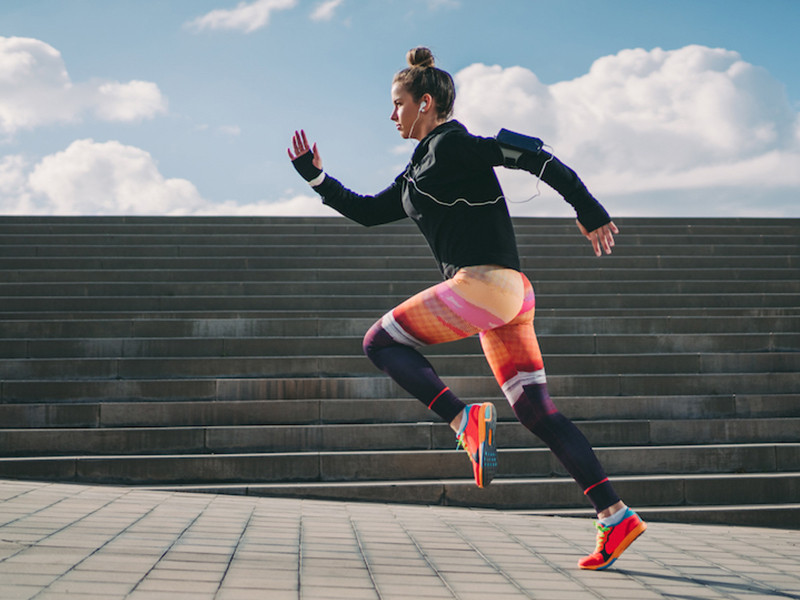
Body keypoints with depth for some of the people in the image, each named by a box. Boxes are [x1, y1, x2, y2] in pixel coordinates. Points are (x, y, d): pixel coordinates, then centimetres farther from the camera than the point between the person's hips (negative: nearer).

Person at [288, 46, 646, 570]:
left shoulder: (451, 144, -4)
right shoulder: (419, 173, 25)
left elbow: (532, 156, -11)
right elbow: (367, 212, 32)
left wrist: (590, 212, -12)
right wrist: (317, 178, 27)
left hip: (485, 283, -10)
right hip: (510, 294, 10)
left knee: (381, 342, 2)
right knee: (537, 411, 6)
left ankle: (466, 420, -13)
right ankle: (617, 517, 2)